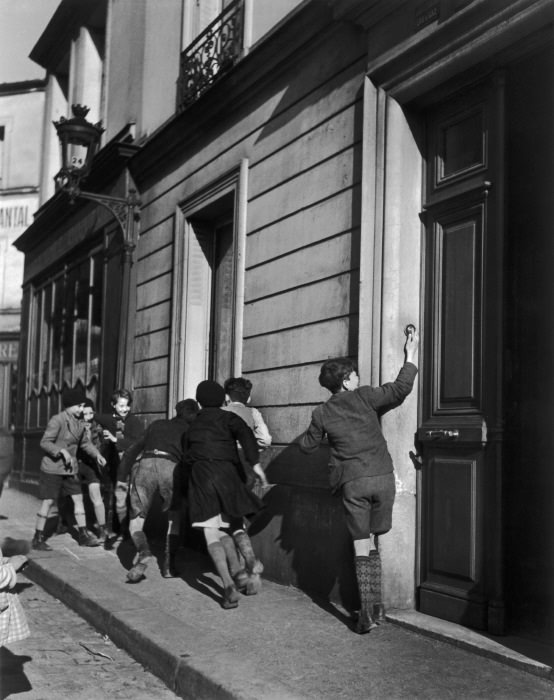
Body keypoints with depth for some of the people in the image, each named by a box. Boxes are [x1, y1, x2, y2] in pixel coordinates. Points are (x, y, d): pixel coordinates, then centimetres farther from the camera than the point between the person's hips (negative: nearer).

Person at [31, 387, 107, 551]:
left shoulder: (79, 422, 4)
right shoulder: (57, 420, -18)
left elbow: (85, 442, 17)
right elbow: (45, 442, -20)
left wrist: (97, 455, 5)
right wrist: (62, 451, -31)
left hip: (70, 468, 7)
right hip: (53, 468, -7)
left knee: (78, 498, 5)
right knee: (48, 501, -2)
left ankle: (83, 535, 12)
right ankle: (38, 539, 8)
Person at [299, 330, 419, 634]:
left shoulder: (322, 413, 4)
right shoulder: (363, 396, -2)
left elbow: (307, 445, 16)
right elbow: (400, 389, -3)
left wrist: (307, 432, 37)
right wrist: (411, 356, 8)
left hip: (353, 482, 0)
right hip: (383, 476, 0)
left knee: (361, 545, 5)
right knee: (372, 543, 15)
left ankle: (367, 612, -4)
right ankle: (376, 605, 18)